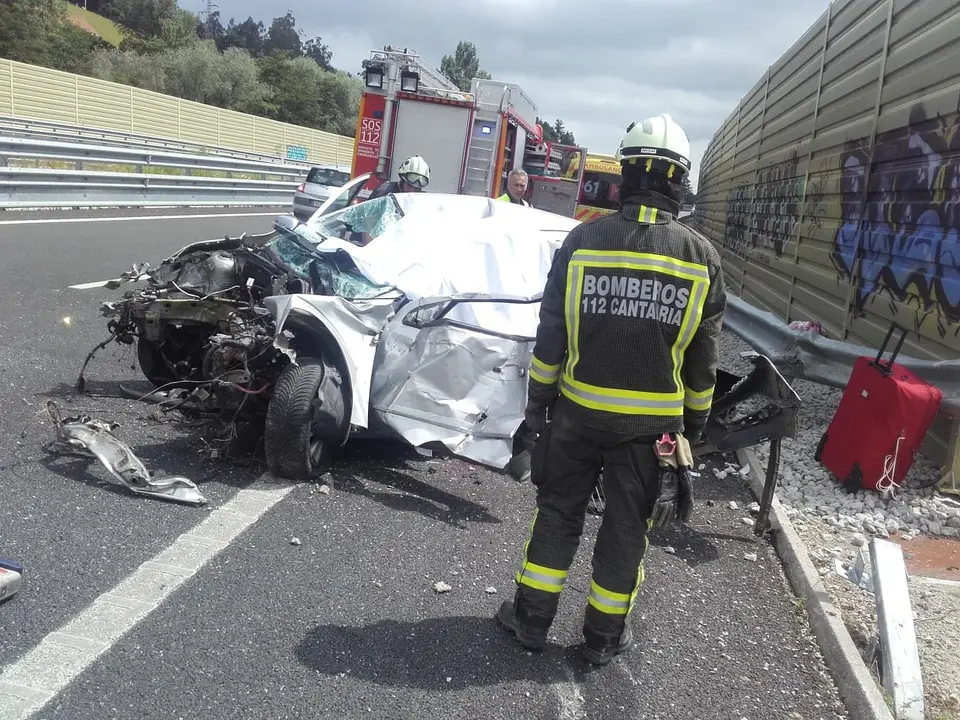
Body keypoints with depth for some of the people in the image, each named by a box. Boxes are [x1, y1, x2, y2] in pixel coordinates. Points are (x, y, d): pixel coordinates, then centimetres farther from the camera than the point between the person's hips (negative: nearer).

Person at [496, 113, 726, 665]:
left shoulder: (584, 240, -9)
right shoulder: (702, 257, -6)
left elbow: (551, 334, -5)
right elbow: (703, 359, 0)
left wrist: (537, 402, 5)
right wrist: (695, 423, 12)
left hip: (579, 411, 0)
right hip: (653, 423, 1)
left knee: (559, 513, 15)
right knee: (628, 526, 14)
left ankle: (532, 619, 26)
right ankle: (604, 636, 27)